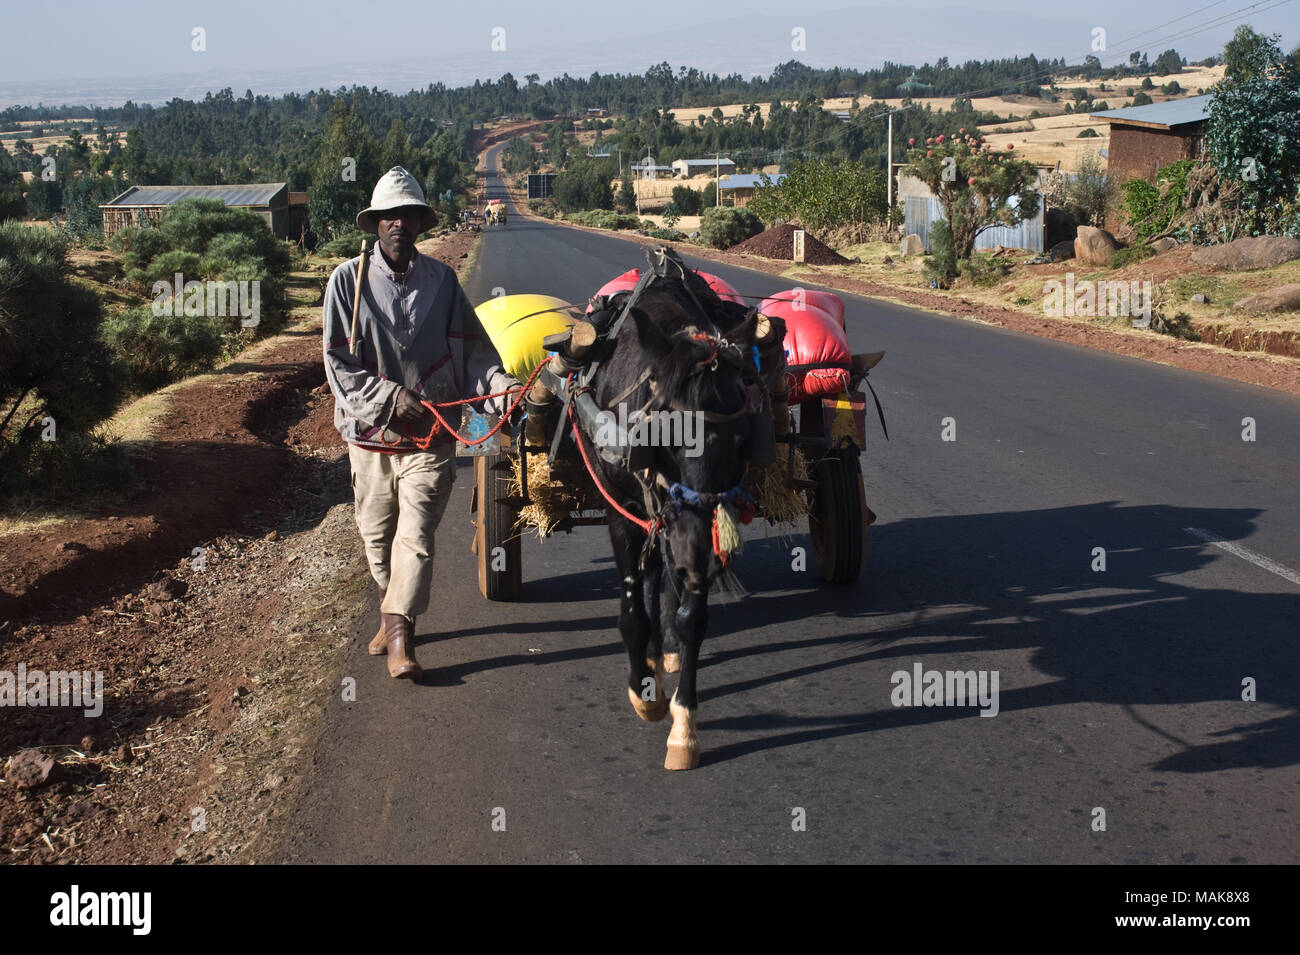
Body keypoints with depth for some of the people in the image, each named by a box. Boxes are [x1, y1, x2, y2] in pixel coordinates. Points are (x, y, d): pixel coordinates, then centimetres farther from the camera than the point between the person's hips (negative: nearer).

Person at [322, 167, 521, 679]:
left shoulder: (441, 280, 2)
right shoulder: (349, 280, -3)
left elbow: (472, 348, 3)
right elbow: (337, 362, -5)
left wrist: (502, 387, -15)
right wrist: (389, 397, -16)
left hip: (430, 434, -1)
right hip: (371, 431, 1)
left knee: (415, 535, -10)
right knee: (377, 535, 13)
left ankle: (400, 636, -9)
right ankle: (391, 615, 35)